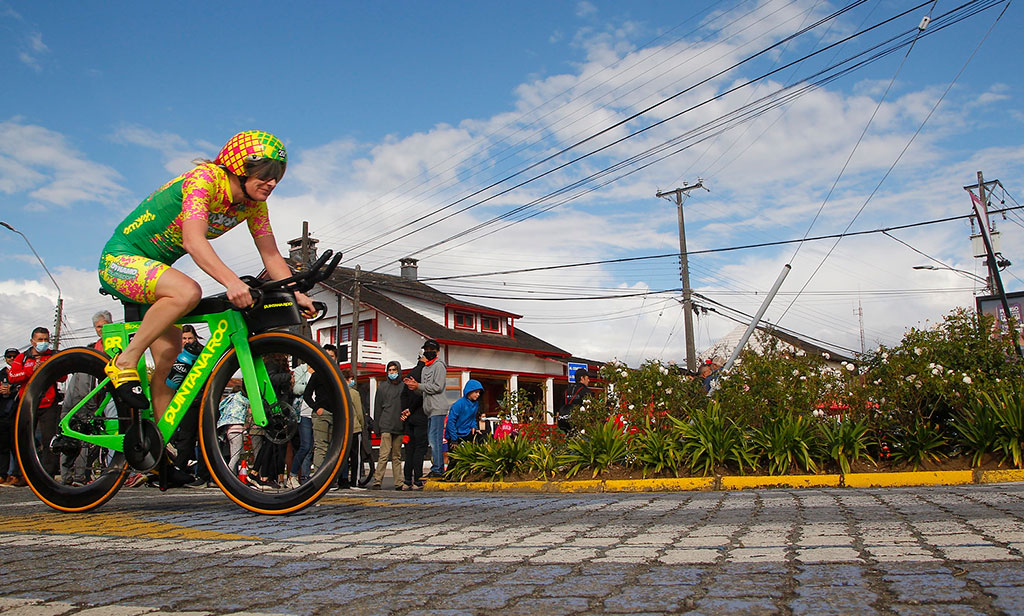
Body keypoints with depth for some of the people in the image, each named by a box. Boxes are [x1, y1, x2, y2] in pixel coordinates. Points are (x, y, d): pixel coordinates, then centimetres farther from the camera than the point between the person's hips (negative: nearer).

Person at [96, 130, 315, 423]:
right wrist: (231, 281, -53)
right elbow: (193, 241, -40)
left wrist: (296, 294, -20)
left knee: (168, 361, 5)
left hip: (153, 267, 8)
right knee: (187, 291, -36)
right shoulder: (204, 178, -26)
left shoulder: (254, 204, -4)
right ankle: (125, 362, -19)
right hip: (121, 260, -8)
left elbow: (271, 255, -5)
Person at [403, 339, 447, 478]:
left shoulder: (439, 365, -2)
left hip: (438, 408, -9)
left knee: (435, 439, -13)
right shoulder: (425, 368, 23)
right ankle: (438, 468, 13)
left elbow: (438, 387, -13)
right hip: (430, 409, 9)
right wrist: (414, 387, 2)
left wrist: (419, 386, -9)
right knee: (431, 439, 8)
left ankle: (437, 469, -13)